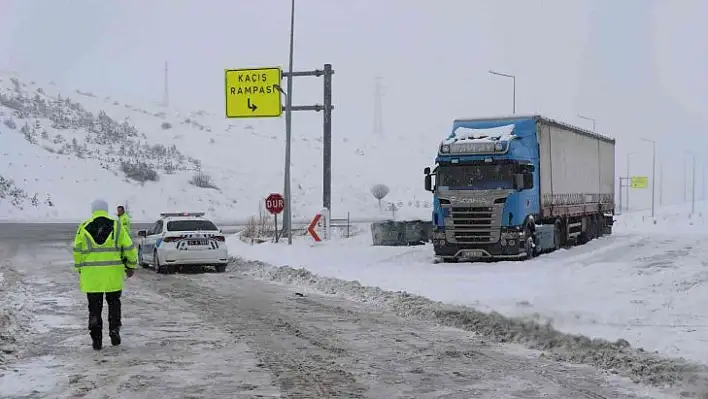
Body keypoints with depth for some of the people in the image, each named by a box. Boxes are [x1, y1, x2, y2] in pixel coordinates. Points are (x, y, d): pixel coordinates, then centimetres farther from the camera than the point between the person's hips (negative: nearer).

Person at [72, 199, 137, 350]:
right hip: (113, 274, 0)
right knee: (114, 303, 18)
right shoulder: (116, 226, 2)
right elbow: (129, 248, 1)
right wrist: (131, 266, 14)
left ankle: (96, 339, 6)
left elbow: (77, 251, 2)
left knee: (94, 307, 7)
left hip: (91, 275, 0)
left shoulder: (84, 228, 3)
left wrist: (80, 269, 14)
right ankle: (114, 330, 4)